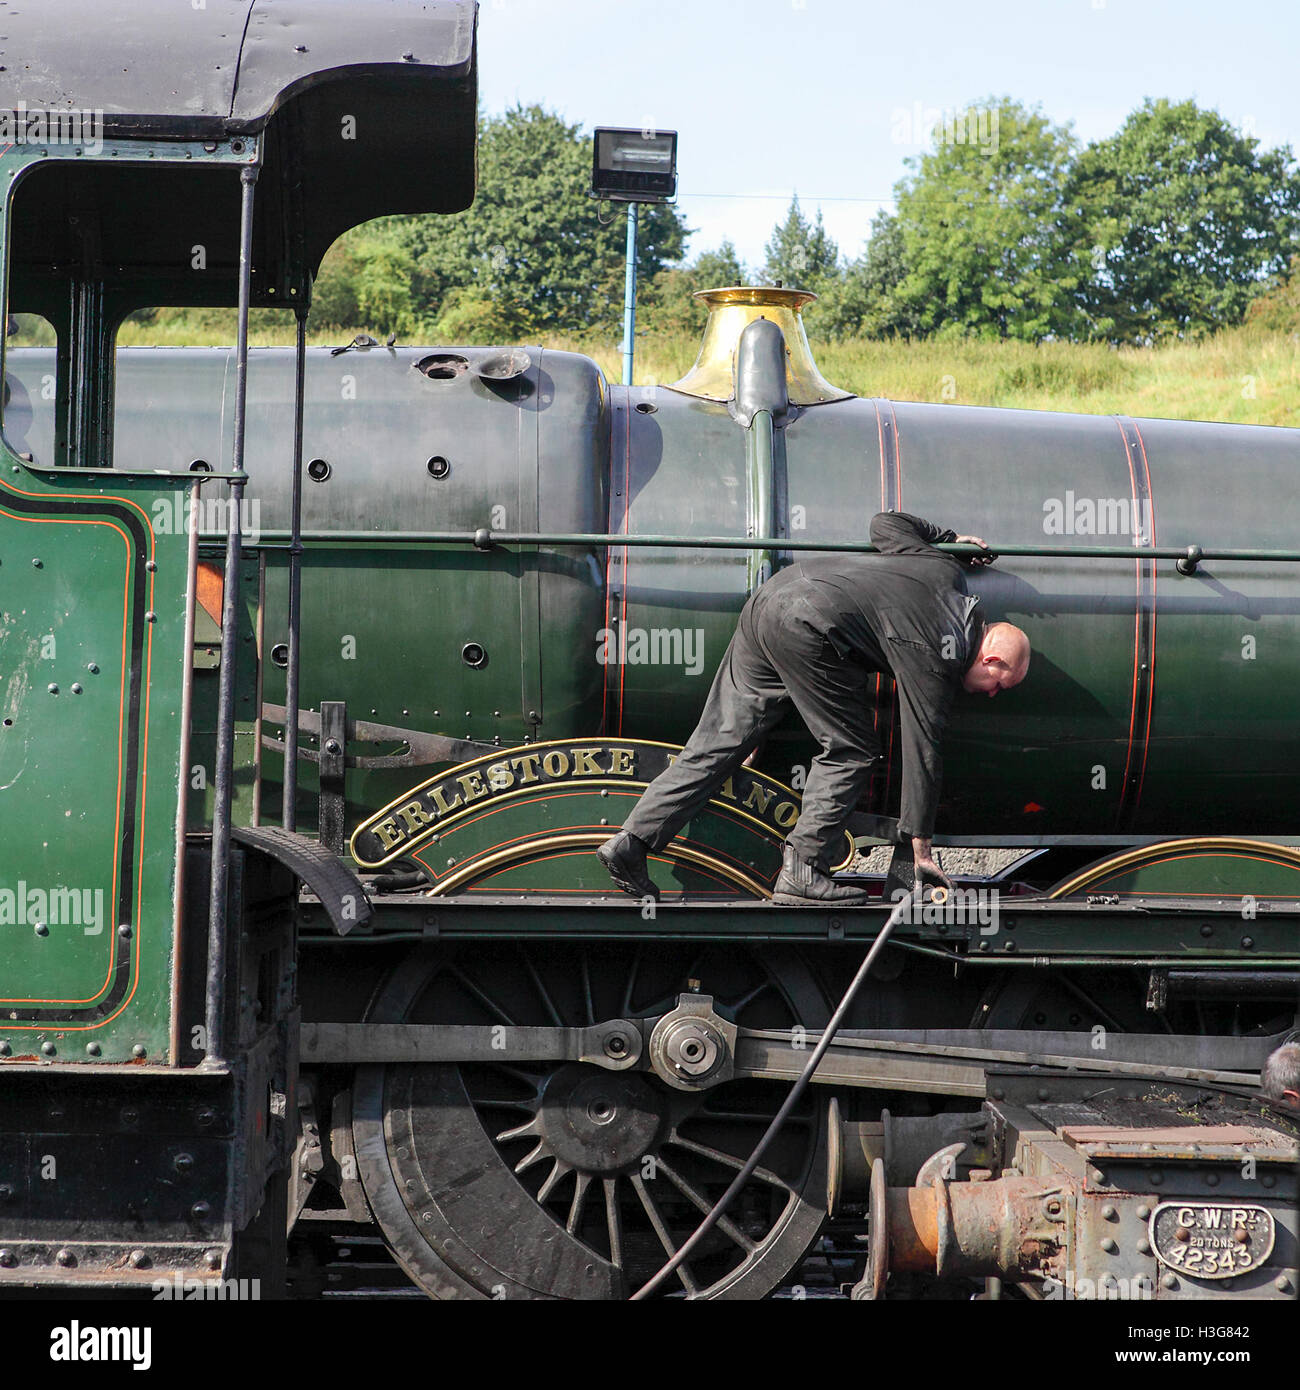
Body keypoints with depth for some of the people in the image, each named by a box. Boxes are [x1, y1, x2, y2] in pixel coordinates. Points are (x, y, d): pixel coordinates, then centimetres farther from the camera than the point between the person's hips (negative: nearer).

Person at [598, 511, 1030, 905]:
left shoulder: (945, 569, 17)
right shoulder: (935, 661, -4)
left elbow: (885, 523, 31)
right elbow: (921, 750, -3)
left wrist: (949, 537, 42)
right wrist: (920, 845, 1)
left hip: (767, 598, 9)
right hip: (807, 629, -9)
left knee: (718, 744, 6)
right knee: (850, 752, 3)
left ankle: (631, 842, 3)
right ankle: (802, 870, -1)